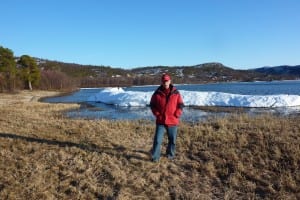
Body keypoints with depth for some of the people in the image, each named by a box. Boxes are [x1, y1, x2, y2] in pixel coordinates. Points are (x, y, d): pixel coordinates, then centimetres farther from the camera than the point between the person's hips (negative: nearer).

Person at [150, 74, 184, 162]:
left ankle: (170, 154, 35)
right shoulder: (157, 93, -2)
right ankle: (155, 157, 7)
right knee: (157, 140, -4)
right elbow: (152, 105, 7)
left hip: (173, 121, 1)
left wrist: (176, 115, -6)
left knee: (172, 140, 14)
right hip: (160, 121, -1)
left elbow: (180, 105, 4)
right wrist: (157, 114, -3)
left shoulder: (176, 93, 0)